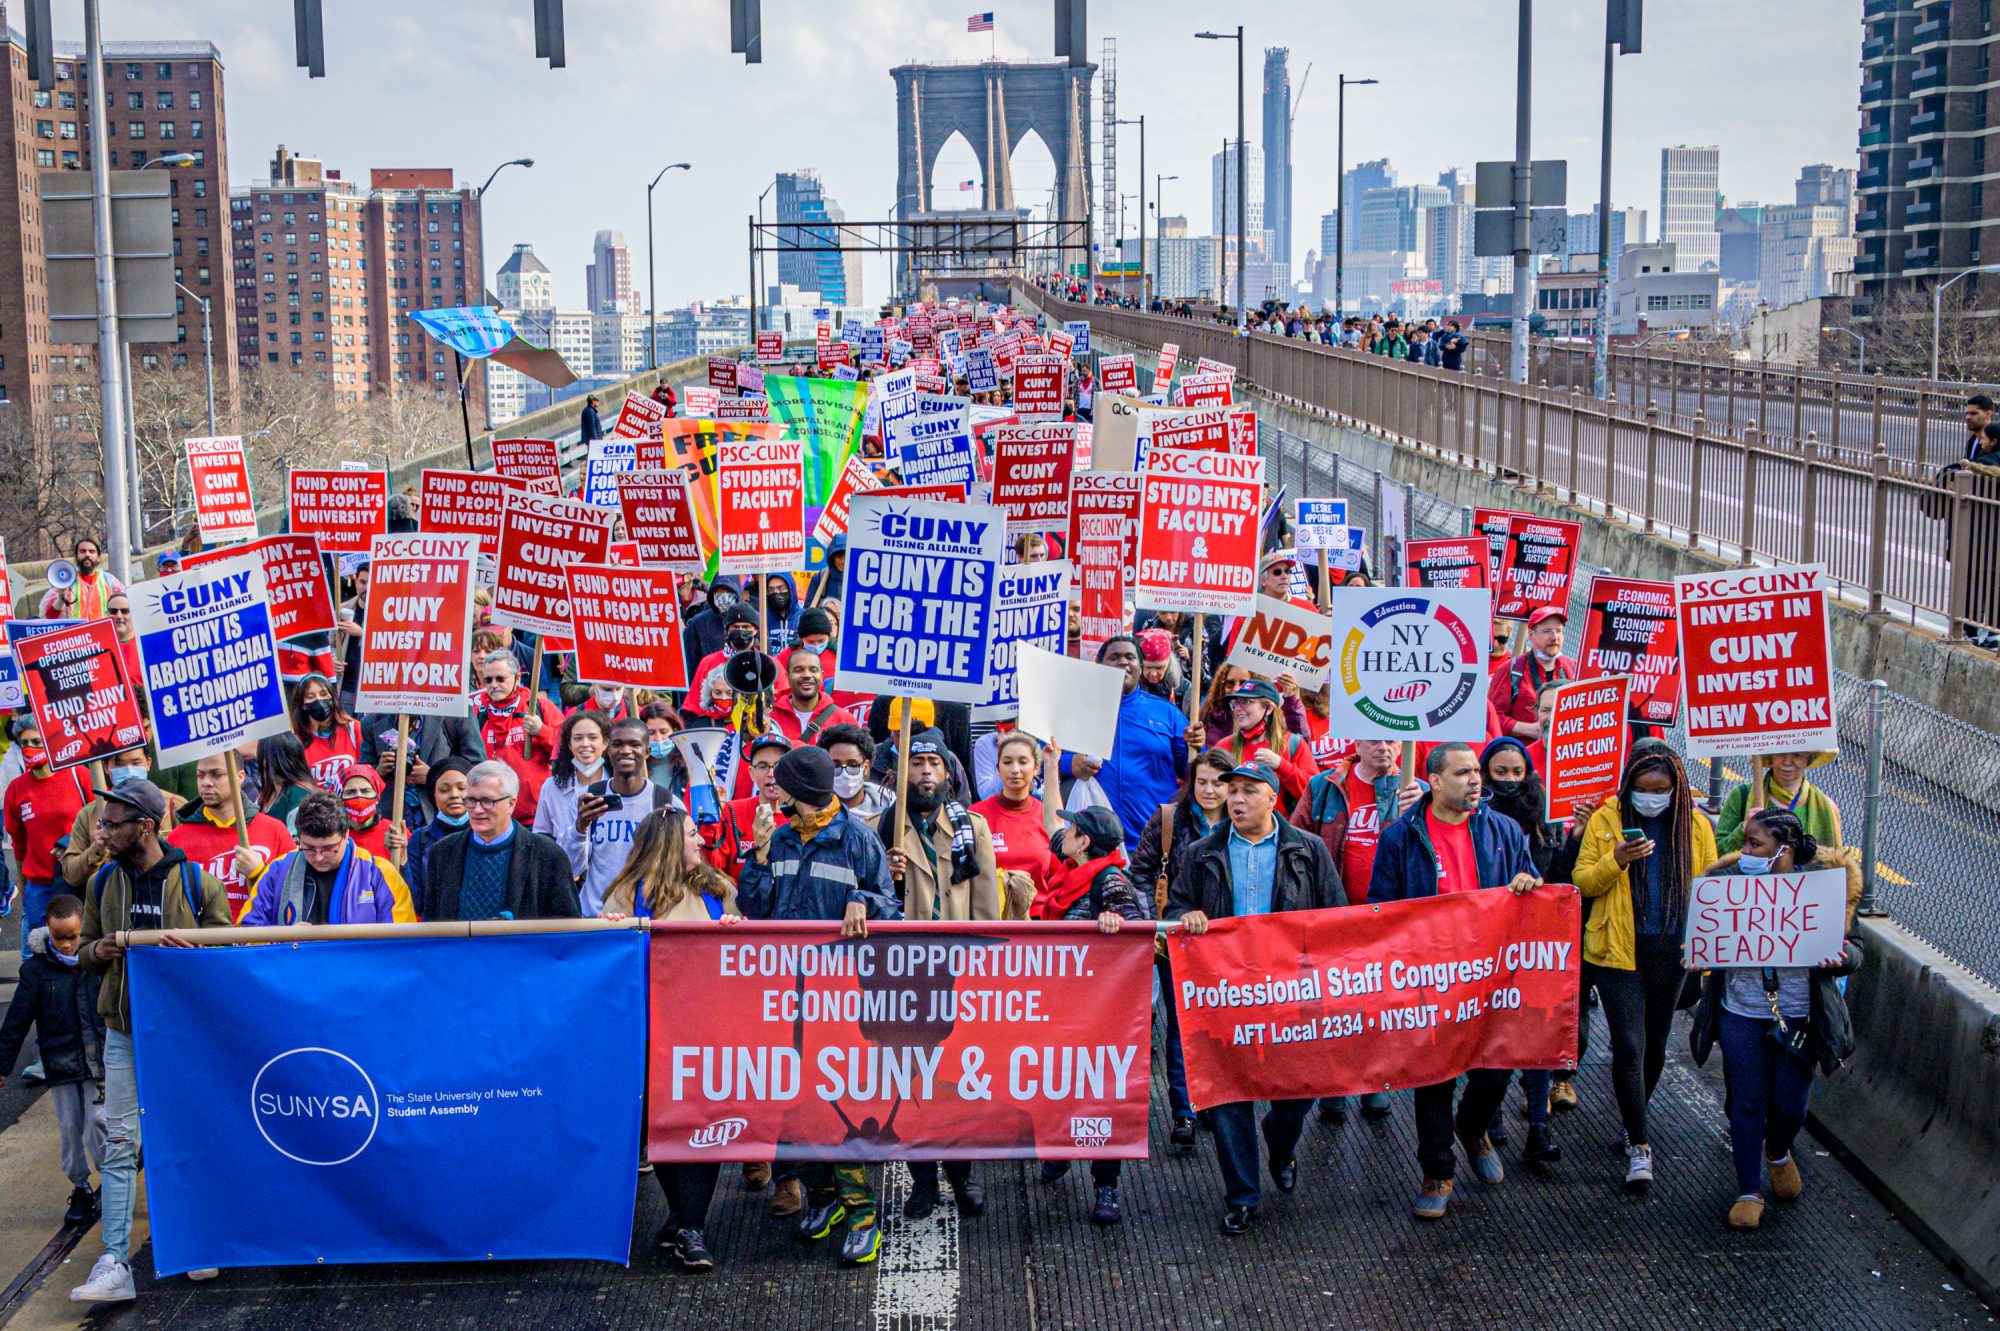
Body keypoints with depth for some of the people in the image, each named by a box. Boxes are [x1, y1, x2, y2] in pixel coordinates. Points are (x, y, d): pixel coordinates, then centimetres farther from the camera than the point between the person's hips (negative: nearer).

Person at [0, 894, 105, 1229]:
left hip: (100, 1060, -1)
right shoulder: (37, 969, -5)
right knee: (70, 1130, 6)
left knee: (99, 1125, -6)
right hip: (60, 1066, 1)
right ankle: (81, 1189, 22)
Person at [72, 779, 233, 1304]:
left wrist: (186, 945, -22)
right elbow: (85, 951, 14)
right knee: (119, 1142, -4)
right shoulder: (102, 884, 4)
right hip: (124, 1030, 3)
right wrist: (99, 951, -10)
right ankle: (114, 1265, -5)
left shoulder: (198, 882, -8)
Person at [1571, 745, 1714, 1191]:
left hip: (1671, 952, 3)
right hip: (1619, 950, -2)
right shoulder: (1606, 820, -3)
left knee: (1655, 1044, 15)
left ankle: (1634, 1119, 37)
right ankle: (1639, 1146, -2)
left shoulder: (1695, 824, 2)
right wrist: (1615, 861, -23)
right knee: (1629, 1046, -9)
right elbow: (1582, 882, -3)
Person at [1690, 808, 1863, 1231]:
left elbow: (1854, 946, 0)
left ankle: (1778, 1152, 43)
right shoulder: (1729, 881, -2)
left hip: (1800, 1016, -1)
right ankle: (1749, 1192, 19)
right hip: (1742, 1012, 1)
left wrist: (1840, 957, -23)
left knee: (1790, 1105, 8)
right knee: (1747, 1102, 4)